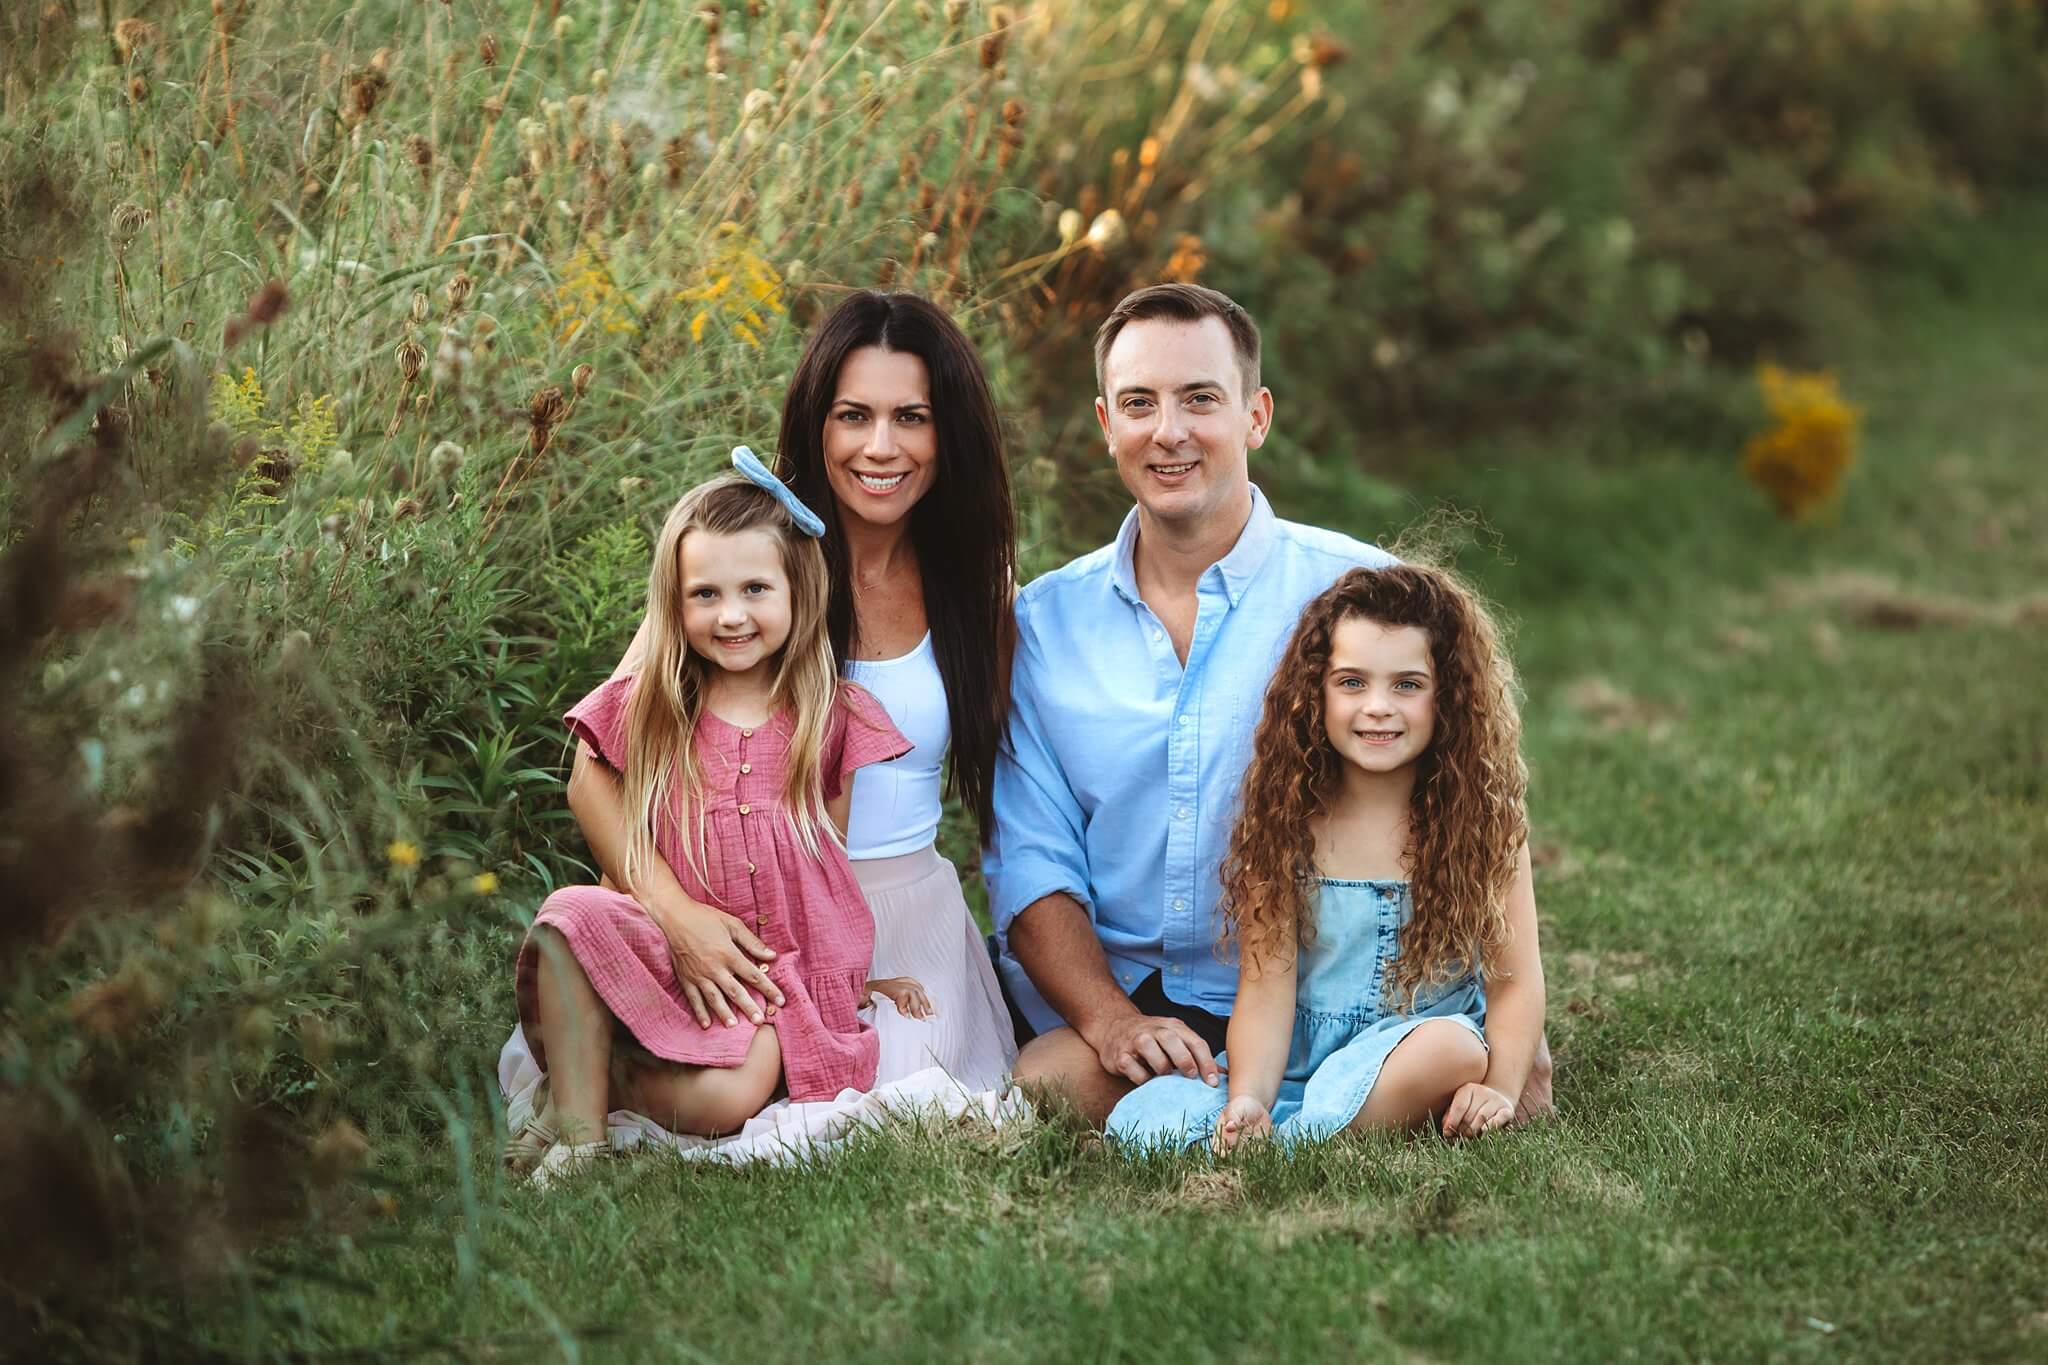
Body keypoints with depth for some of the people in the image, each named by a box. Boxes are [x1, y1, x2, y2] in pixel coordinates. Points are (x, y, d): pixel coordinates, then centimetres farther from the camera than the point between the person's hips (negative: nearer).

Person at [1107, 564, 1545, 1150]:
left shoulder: (1483, 818, 1)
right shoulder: (1283, 817, 1)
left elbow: (1514, 979, -3)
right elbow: (1267, 981, -7)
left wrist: (1498, 1092, -20)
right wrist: (1249, 1100, -24)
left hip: (1412, 1057, 0)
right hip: (1295, 1060, 0)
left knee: (1450, 1047, -37)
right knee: (1143, 1120, -25)